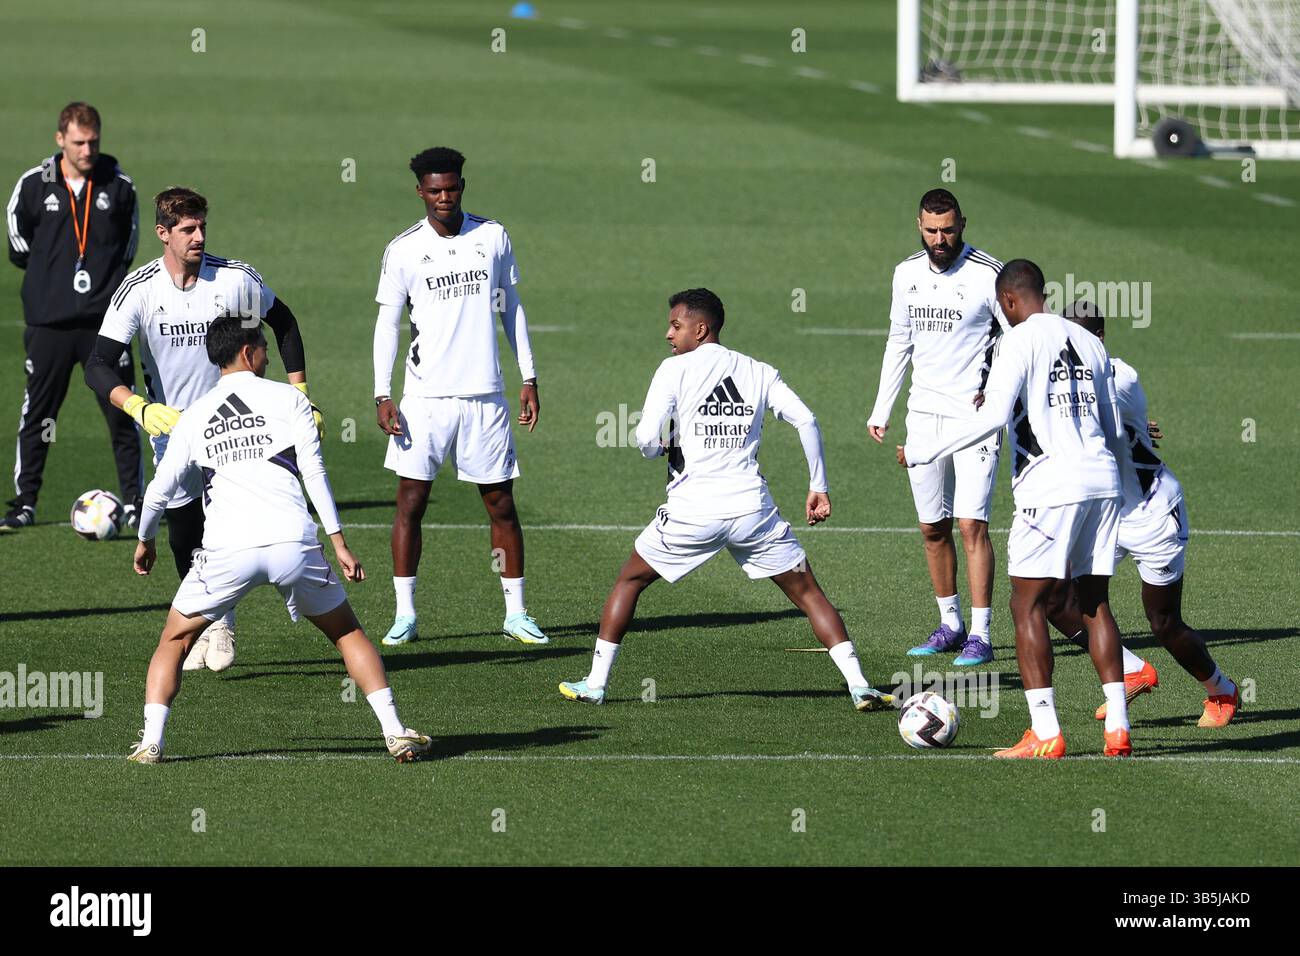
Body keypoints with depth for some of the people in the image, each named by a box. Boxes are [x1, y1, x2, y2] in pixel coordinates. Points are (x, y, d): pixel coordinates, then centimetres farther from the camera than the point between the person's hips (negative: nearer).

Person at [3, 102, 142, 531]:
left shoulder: (119, 186, 2)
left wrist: (100, 276, 5)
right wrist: (54, 274, 7)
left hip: (106, 318, 0)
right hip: (49, 319, 0)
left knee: (122, 414, 0)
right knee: (37, 414, 3)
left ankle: (134, 503, 10)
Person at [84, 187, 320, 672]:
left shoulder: (236, 278, -12)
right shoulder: (138, 290, -15)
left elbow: (283, 322, 7)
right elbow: (99, 367, -19)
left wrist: (299, 392, 4)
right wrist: (139, 407, -37)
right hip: (170, 423, 1)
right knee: (183, 531, 5)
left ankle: (222, 623, 5)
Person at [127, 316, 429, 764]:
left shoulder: (193, 416, 15)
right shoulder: (288, 398, 9)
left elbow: (159, 491, 16)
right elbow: (314, 473, 1)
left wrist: (145, 540, 35)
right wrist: (339, 543, 1)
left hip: (227, 550, 0)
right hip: (292, 542, 0)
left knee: (174, 641, 17)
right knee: (348, 632, 19)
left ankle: (150, 740, 0)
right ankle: (395, 732, 10)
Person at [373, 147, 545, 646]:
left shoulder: (493, 236, 4)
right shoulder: (403, 250, -1)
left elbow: (511, 308, 13)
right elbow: (387, 324, 2)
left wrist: (529, 379, 10)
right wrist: (383, 394, -6)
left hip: (485, 396, 1)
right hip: (424, 395, -1)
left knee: (501, 505, 4)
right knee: (410, 502, -4)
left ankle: (516, 614, 13)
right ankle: (405, 615, 3)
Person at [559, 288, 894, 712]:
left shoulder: (675, 370, -1)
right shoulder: (759, 373, 10)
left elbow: (646, 440, -7)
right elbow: (807, 422, 1)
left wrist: (663, 450, 16)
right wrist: (819, 487, 7)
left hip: (693, 509, -2)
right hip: (753, 507, 2)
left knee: (629, 581, 18)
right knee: (808, 594, 9)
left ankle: (595, 682, 16)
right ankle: (859, 685, -4)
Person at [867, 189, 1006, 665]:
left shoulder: (988, 274, -9)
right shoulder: (907, 274, 8)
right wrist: (881, 410, 17)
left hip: (975, 414, -5)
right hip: (925, 413, 6)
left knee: (971, 524, -12)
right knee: (933, 527, 7)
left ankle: (980, 634, -10)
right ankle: (950, 624, 19)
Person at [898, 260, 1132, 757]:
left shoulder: (1021, 340, -5)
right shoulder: (1089, 343, 16)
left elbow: (992, 417, -15)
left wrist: (924, 452, -9)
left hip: (1050, 486, -6)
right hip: (1102, 481, 7)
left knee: (1028, 605, -1)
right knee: (1094, 603, 12)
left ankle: (1044, 734, -7)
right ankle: (1117, 729, 5)